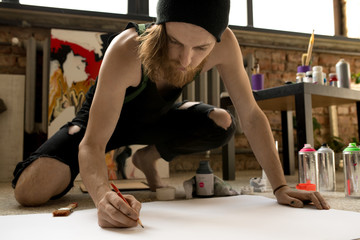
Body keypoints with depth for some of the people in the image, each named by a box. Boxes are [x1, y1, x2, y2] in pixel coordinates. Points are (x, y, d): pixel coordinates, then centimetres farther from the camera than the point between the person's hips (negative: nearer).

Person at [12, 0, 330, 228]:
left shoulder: (224, 45, -27)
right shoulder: (127, 51, -38)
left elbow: (251, 116, -20)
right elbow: (92, 143, -38)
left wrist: (280, 187, -25)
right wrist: (104, 196, -58)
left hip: (155, 118, 4)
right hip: (104, 118, -4)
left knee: (221, 124, -19)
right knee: (30, 190, -23)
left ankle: (147, 158, 6)